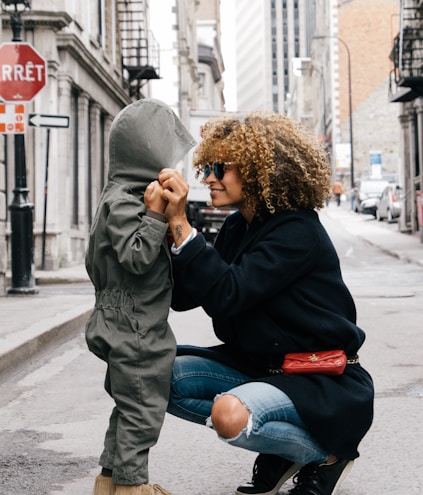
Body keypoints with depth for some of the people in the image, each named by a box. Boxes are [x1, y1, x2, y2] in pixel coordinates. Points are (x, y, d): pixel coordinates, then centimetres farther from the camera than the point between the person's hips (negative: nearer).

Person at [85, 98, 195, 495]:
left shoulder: (132, 197, 14)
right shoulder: (120, 202, -18)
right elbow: (137, 256, -26)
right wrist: (156, 214, -28)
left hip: (140, 326, 11)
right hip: (133, 327, -11)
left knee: (130, 405, 17)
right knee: (141, 406, -3)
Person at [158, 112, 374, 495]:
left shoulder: (297, 231, -20)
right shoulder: (236, 228, 6)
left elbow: (226, 295, -30)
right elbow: (183, 297, 2)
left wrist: (181, 224, -30)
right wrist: (164, 224, -9)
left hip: (323, 382, -8)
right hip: (260, 364, 9)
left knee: (230, 414, -34)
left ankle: (328, 454, -3)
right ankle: (279, 449, 4)